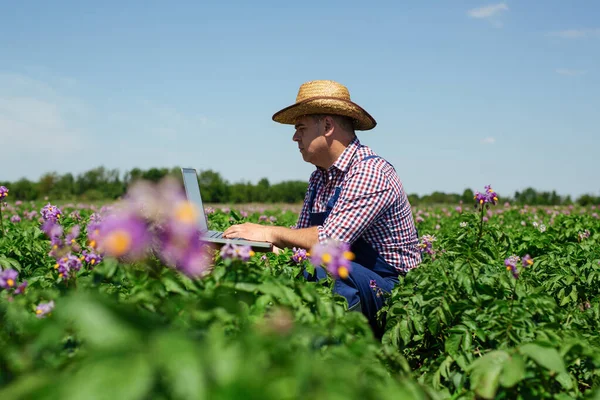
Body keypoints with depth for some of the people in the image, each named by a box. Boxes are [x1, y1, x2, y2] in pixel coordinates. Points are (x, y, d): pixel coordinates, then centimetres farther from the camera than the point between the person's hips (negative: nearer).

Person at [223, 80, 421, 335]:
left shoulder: (370, 172, -17)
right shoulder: (319, 178, 11)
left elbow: (332, 239, -28)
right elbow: (302, 237, 12)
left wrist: (270, 233, -17)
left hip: (389, 288, -8)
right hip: (344, 278, 8)